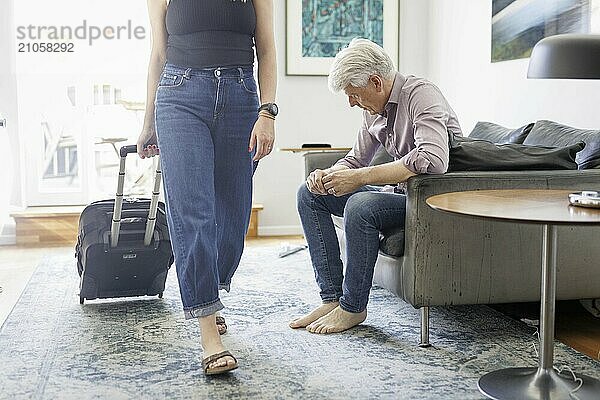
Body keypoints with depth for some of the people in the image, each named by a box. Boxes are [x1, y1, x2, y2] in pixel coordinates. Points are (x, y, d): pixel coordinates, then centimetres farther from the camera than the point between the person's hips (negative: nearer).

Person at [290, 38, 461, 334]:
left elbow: (433, 160, -37)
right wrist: (327, 175, -8)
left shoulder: (421, 95, -20)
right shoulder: (373, 108, 6)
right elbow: (356, 159, 16)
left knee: (360, 206, -34)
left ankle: (352, 307, -14)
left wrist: (361, 177, -33)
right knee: (310, 195, 1)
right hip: (398, 192, 9)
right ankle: (332, 297, -4)